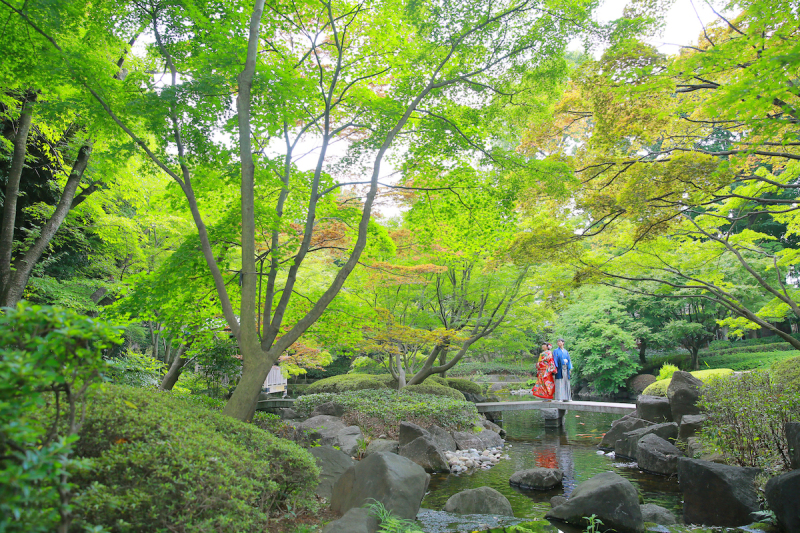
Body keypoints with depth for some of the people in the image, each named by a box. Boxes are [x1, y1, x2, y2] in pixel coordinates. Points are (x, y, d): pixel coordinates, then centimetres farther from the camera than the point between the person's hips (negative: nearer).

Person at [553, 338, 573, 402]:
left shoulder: (566, 352, 17)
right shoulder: (556, 351, 5)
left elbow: (569, 360, 15)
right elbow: (555, 360, -3)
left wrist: (570, 369, 5)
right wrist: (555, 368, -15)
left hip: (566, 369, 4)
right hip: (559, 369, -4)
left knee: (566, 383, 3)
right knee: (559, 383, -8)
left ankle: (566, 397, 7)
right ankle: (559, 398, -8)